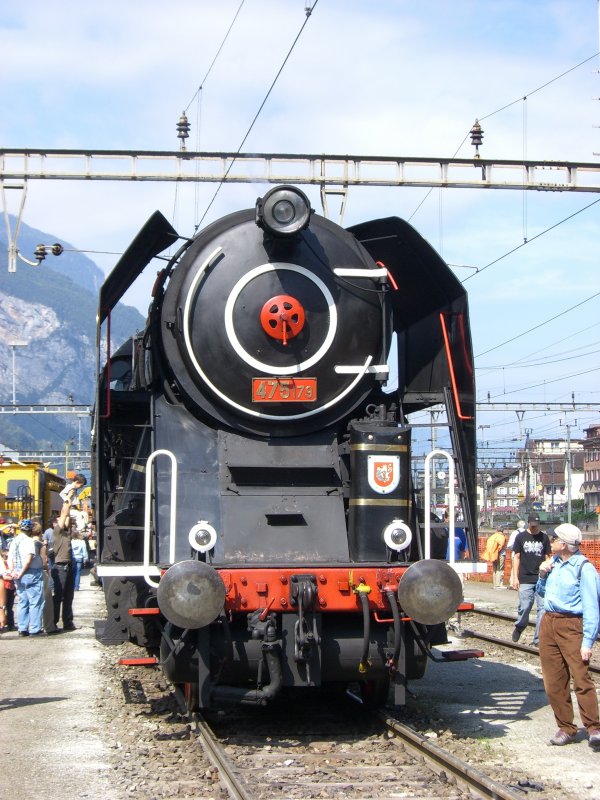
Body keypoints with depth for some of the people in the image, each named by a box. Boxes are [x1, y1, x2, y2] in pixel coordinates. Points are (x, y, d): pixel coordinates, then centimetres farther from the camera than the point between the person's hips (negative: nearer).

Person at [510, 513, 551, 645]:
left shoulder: (544, 538, 8)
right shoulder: (520, 537, 5)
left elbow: (548, 557, 11)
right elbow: (516, 557, 7)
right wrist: (515, 577, 1)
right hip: (525, 579, -1)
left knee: (543, 608, -3)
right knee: (525, 607, -4)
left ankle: (538, 639, 3)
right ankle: (519, 627, 25)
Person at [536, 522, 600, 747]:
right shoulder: (553, 563, 11)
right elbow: (543, 592, 26)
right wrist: (542, 576, 5)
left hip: (571, 626, -7)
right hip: (548, 623, 7)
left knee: (580, 677, -13)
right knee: (554, 681, 7)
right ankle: (565, 728, 15)